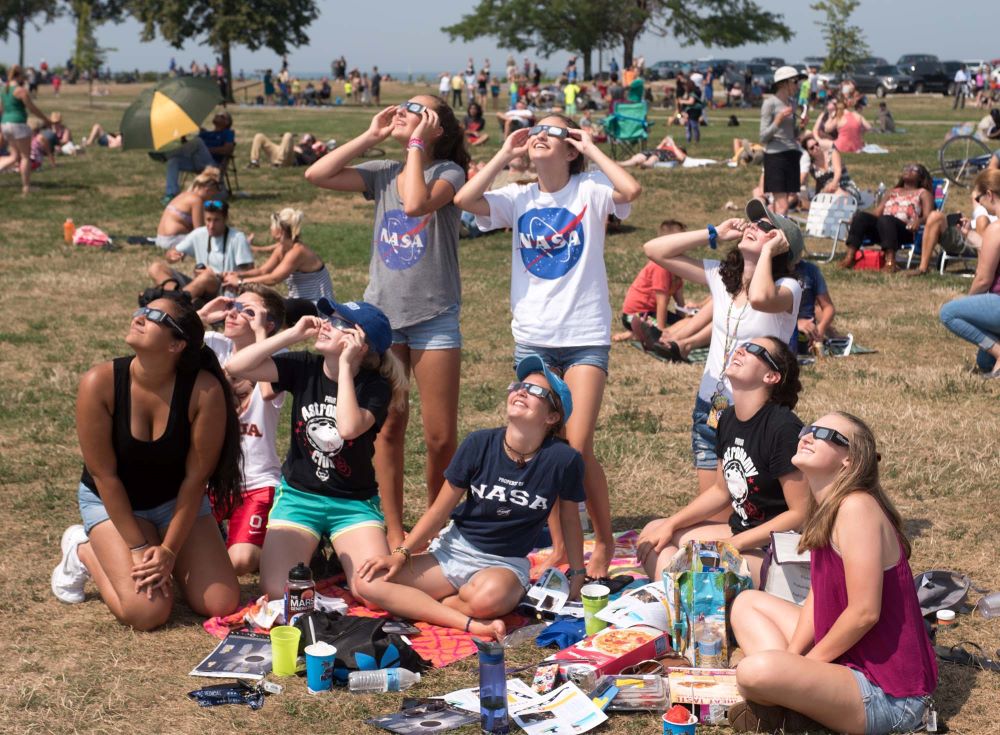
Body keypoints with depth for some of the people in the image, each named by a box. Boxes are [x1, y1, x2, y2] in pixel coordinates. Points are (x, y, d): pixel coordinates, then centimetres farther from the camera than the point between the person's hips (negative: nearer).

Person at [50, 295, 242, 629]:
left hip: (177, 500, 2)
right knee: (148, 612, -19)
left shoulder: (205, 390, -25)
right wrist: (138, 548, -17)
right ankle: (84, 550, 9)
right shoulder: (100, 382, -26)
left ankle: (164, 561, 20)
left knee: (221, 605, -10)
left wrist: (169, 550, -15)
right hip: (111, 501, -2)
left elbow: (195, 477, -16)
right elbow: (104, 475, -19)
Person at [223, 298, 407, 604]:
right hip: (297, 495, 1)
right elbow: (236, 367, -17)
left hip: (355, 501, -1)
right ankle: (310, 555, 16)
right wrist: (293, 334, -18)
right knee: (277, 592, -19)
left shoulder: (376, 386, -11)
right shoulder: (303, 367, -4)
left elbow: (349, 428, -33)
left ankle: (339, 558, 14)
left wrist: (344, 364, -25)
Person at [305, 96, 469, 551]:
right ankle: (394, 531, 17)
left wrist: (416, 143, -15)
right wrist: (371, 136, 0)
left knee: (441, 436, 0)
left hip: (434, 317, -4)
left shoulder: (448, 172, -5)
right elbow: (317, 175, -1)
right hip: (382, 312, 4)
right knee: (388, 427, 7)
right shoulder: (384, 173, 9)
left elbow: (416, 204, -26)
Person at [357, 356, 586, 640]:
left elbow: (569, 520, 2)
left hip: (506, 564, -3)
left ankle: (418, 605, -11)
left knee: (488, 596, -41)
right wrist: (401, 554, -6)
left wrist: (577, 575, 11)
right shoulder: (479, 445, -8)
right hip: (454, 551, 3)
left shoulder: (563, 459, -14)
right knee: (370, 582, -19)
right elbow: (440, 510, 0)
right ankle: (473, 624, -23)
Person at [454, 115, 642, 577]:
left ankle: (604, 541, 12)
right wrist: (505, 154, -5)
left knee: (578, 447, -9)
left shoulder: (590, 191, -4)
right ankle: (559, 546, 21)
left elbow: (631, 190, -26)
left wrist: (591, 148, -13)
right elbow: (464, 199, -12)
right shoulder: (519, 198, 5)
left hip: (585, 337, -4)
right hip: (533, 337, 4)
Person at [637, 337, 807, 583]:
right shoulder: (729, 419, 5)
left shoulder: (782, 428, -21)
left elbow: (801, 514, -20)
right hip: (739, 531, 9)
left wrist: (733, 544, -19)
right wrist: (669, 526, 9)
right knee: (653, 534, 9)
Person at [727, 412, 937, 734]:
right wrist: (790, 657, -2)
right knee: (747, 602, 19)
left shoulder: (857, 507, -20)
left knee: (756, 672, -33)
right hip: (846, 659, 10)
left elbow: (864, 612, -23)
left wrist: (806, 663, -12)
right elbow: (816, 598, 12)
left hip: (885, 694, -10)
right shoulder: (825, 510, 8)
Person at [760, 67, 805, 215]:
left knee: (780, 203, 6)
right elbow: (764, 137, -9)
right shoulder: (770, 103, -7)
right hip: (775, 154, -7)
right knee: (782, 205, -13)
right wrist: (778, 120, -19)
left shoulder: (791, 102, 14)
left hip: (792, 154, 7)